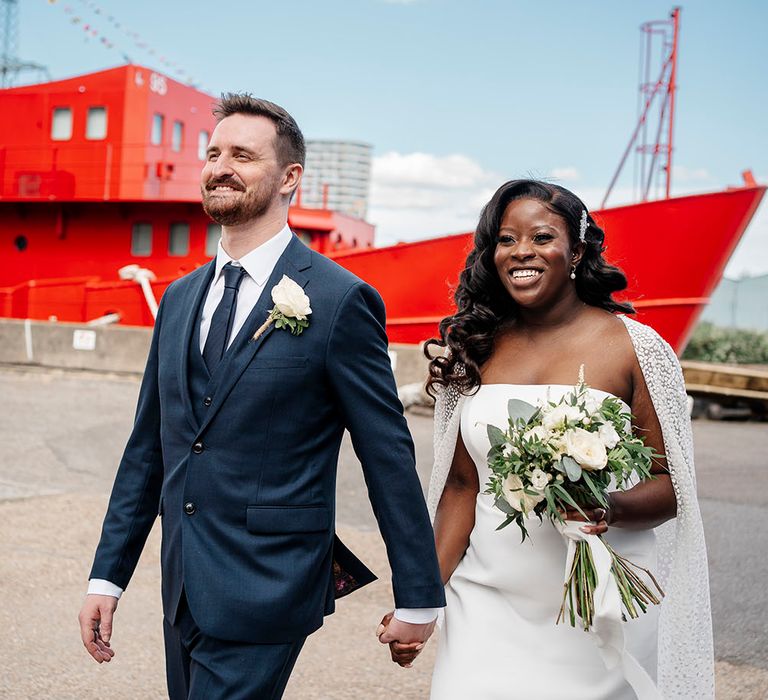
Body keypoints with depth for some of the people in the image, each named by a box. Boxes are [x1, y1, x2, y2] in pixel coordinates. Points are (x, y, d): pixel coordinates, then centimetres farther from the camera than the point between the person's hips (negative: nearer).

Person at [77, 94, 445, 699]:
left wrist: (417, 598, -4)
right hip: (182, 591, 7)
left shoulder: (339, 300, -11)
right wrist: (108, 575, 11)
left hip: (265, 597, -6)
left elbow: (389, 460, -9)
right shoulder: (180, 298, 9)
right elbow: (148, 447, 12)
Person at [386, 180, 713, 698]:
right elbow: (462, 485, 8)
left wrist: (612, 509, -24)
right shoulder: (478, 349, 4)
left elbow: (670, 484, -3)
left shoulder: (635, 347, -6)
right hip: (488, 602, 3)